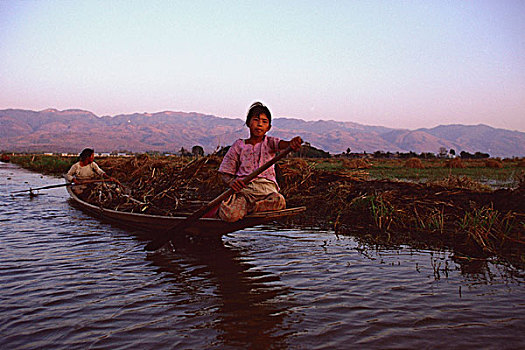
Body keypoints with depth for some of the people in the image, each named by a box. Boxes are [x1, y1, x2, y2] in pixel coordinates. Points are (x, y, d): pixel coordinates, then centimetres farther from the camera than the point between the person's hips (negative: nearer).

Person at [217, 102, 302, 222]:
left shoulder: (269, 142, 15)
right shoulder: (239, 145, 14)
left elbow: (281, 144, -10)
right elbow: (225, 173, 10)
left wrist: (291, 143, -36)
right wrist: (231, 182, -15)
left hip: (266, 186, 1)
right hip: (242, 186, -1)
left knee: (279, 202, -35)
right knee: (230, 216, -31)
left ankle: (245, 207, -12)